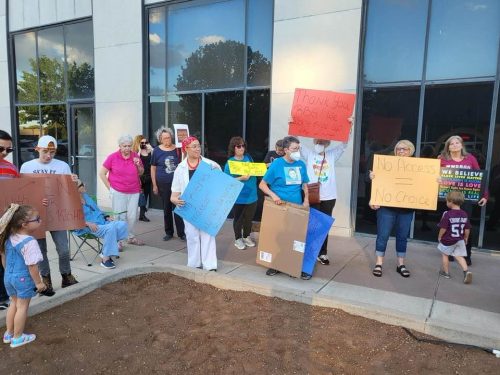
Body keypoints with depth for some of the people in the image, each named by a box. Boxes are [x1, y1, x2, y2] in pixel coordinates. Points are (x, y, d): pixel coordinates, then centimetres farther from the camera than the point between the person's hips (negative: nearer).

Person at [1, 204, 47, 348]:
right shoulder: (30, 242, -26)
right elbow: (32, 265, -23)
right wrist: (38, 282, -13)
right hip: (24, 279, -8)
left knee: (14, 303, 24)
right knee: (22, 307, 9)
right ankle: (17, 337, 21)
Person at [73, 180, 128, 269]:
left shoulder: (86, 196, 20)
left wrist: (107, 217, 11)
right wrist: (88, 223, -24)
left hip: (102, 221, 8)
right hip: (89, 227, -8)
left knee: (122, 224, -14)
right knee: (110, 228, -34)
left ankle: (106, 251, -10)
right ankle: (105, 259, -24)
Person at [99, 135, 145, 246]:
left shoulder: (135, 156, 3)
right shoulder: (113, 157, -5)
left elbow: (141, 173, 13)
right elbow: (102, 173, 0)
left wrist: (138, 165, -7)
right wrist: (110, 187, -3)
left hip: (134, 192, 3)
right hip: (118, 192, -3)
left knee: (132, 216, 10)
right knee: (120, 216, 3)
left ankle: (131, 237, 29)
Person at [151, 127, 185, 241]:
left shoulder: (177, 149, 1)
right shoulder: (157, 150, 1)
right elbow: (153, 168, 4)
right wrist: (154, 185, 2)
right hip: (163, 185, 1)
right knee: (167, 209, 12)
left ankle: (181, 233, 10)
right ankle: (168, 232, 25)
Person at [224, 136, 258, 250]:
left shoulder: (249, 158, 3)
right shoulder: (230, 162, -12)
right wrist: (241, 178, -25)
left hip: (251, 195, 5)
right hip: (239, 197, -4)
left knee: (249, 218, 17)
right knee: (238, 219, 12)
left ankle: (246, 237, 37)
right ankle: (238, 239, 30)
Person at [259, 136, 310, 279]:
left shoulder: (301, 165, 4)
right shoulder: (276, 164, -8)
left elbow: (304, 184, 15)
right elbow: (262, 184, -7)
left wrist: (306, 200, 0)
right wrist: (273, 195, -22)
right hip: (280, 207, -3)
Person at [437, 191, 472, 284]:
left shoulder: (447, 214, -19)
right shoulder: (464, 214, -1)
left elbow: (443, 228, -17)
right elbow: (467, 229, 4)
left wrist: (439, 237, -2)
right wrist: (466, 238, 18)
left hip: (448, 240, -5)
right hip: (460, 240, 5)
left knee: (444, 255, 13)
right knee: (459, 256, 12)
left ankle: (446, 272, 22)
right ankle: (466, 271, -6)